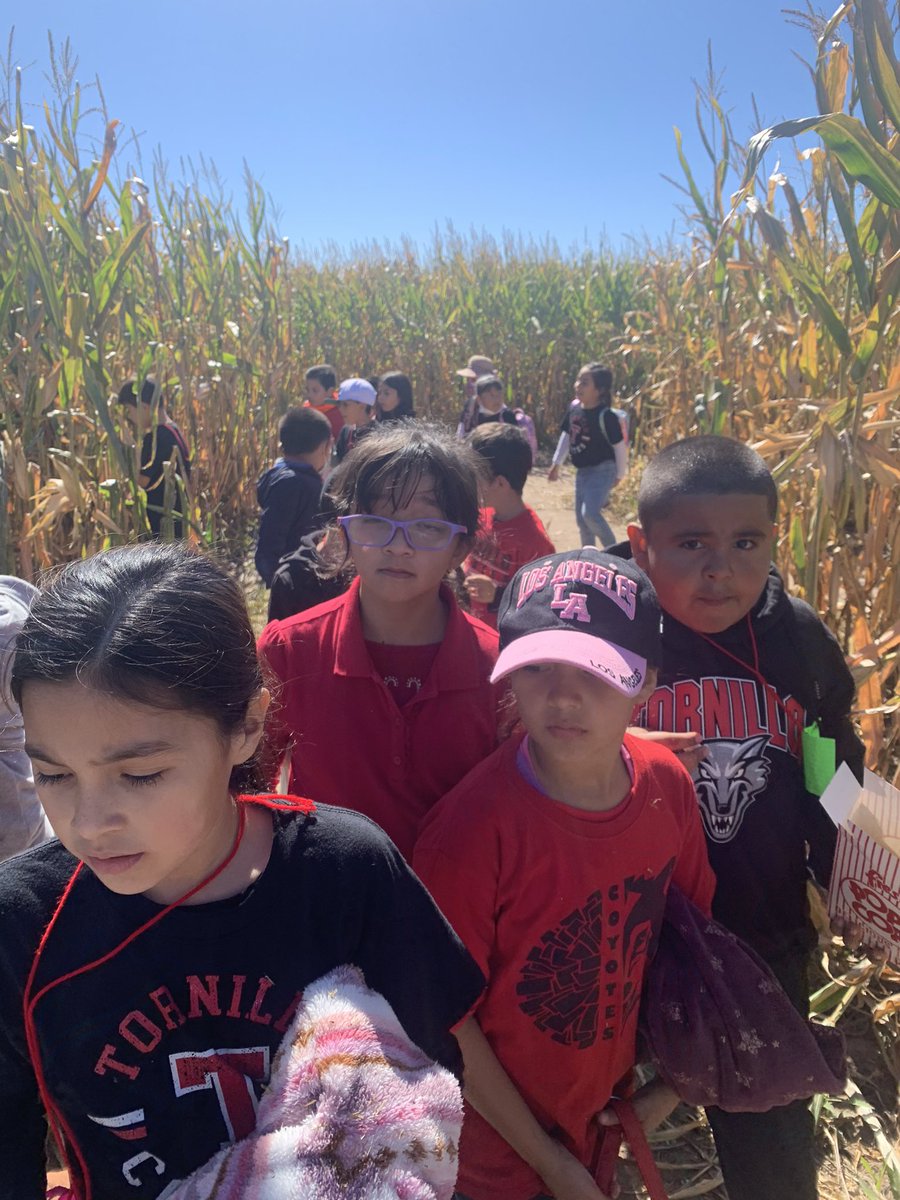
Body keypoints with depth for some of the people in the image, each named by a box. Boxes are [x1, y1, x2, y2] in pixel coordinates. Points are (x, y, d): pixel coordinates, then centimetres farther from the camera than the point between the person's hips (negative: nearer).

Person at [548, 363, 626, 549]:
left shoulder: (605, 416, -20)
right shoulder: (574, 407, -1)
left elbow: (619, 446, -12)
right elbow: (566, 435, 13)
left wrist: (619, 475, -3)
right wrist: (556, 463, 17)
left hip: (602, 470, -7)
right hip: (582, 471, 8)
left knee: (590, 513, -22)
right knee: (581, 518, 12)